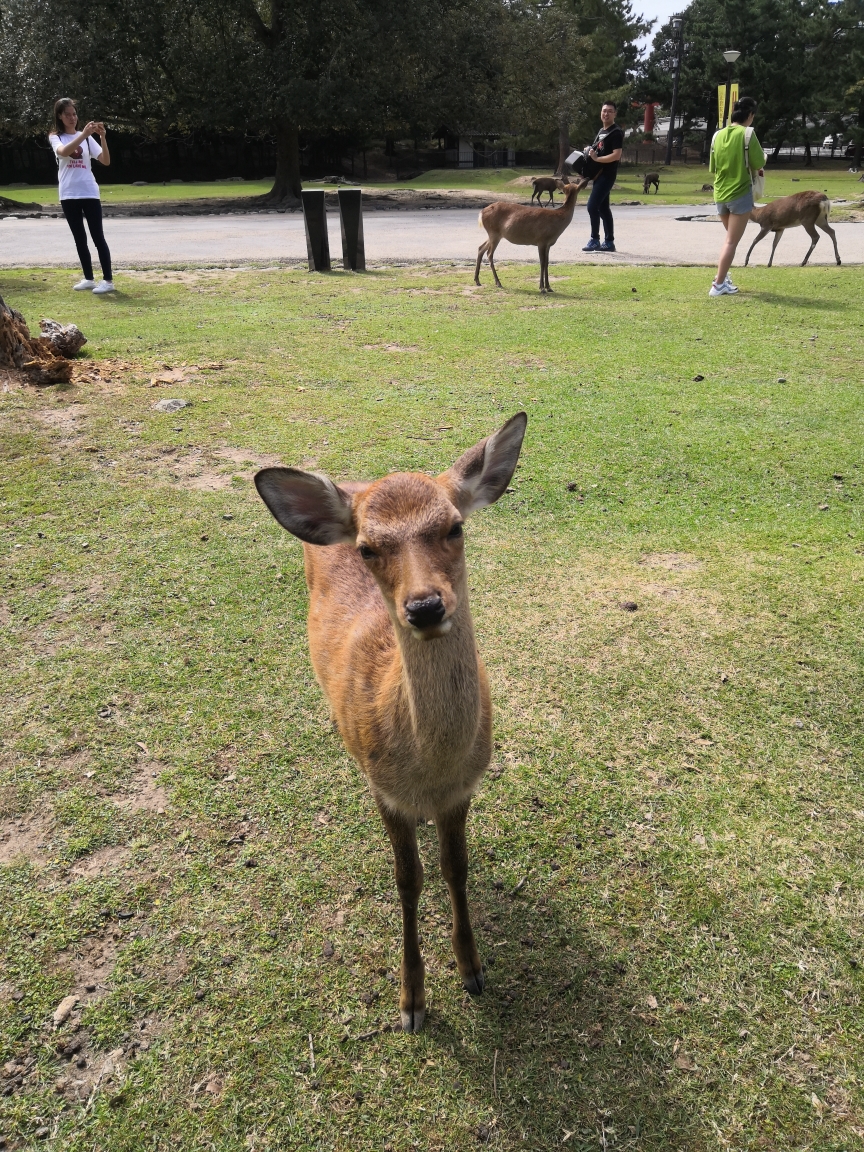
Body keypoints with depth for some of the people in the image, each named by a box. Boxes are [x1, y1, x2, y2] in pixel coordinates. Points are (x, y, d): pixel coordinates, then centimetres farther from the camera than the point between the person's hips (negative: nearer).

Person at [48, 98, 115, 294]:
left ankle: (108, 280, -7)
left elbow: (106, 161, -4)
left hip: (89, 193, -1)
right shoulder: (55, 137, 4)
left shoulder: (87, 137, 7)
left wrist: (102, 137, -17)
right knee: (80, 239, 6)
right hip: (68, 195, 1)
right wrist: (84, 134, -28)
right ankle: (89, 279, 12)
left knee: (97, 237, -5)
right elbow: (64, 152, -19)